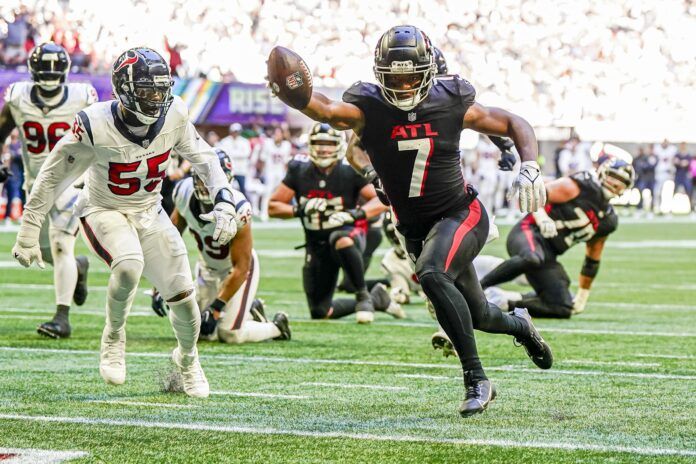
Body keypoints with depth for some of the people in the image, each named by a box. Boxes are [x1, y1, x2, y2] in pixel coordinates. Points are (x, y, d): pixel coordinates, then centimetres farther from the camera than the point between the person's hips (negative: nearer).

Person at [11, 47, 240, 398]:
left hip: (149, 214, 4)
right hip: (103, 212, -4)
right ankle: (114, 336, -6)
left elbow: (204, 159, 2)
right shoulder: (97, 126, -27)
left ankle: (187, 359, 33)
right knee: (129, 265, -35)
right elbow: (52, 177, -16)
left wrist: (224, 205, -9)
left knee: (183, 297, 0)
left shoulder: (173, 116, -16)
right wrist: (28, 234, -13)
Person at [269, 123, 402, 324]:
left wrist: (356, 214, -29)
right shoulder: (299, 171, -6)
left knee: (339, 239, -43)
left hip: (347, 234, -4)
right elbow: (273, 207, -2)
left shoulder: (350, 172, -12)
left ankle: (363, 295, -23)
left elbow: (382, 200, -12)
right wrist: (299, 210, -22)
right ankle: (376, 299, 24)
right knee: (320, 313, 3)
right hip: (316, 245, 4)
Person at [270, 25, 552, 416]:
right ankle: (518, 325, 55)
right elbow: (327, 110, -37)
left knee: (431, 273, -33)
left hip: (461, 213, -3)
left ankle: (476, 380, -24)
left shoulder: (451, 105, -12)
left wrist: (530, 169, -15)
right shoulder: (368, 109, -14)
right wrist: (292, 96, -59)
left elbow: (516, 125, 1)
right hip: (415, 228, 3)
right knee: (476, 314, 16)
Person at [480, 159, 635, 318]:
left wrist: (582, 296, 23)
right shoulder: (579, 187, -7)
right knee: (532, 259, -42)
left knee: (564, 308, -2)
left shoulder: (607, 221, 14)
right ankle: (478, 286, -29)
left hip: (548, 254, 7)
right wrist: (542, 218, -28)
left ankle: (508, 302, 9)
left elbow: (592, 260, 23)